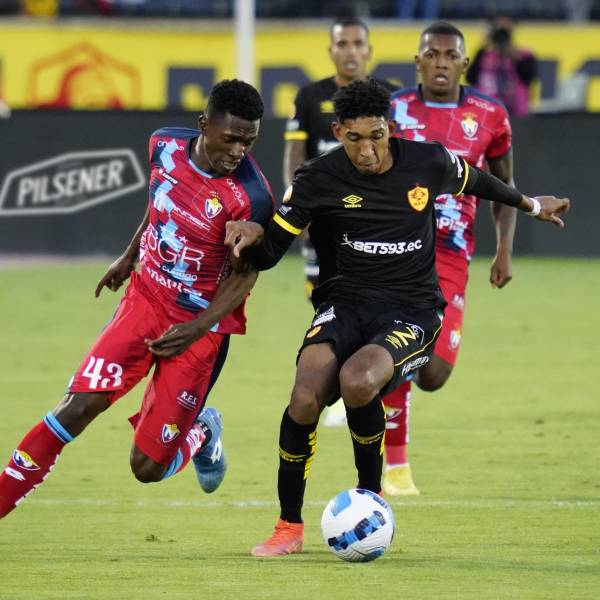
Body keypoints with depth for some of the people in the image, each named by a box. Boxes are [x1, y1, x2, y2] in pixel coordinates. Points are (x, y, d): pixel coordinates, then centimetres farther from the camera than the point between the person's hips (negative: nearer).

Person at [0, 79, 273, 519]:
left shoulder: (251, 197, -23)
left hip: (202, 326, -4)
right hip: (145, 299, 4)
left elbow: (245, 274, -12)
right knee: (79, 407, -13)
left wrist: (196, 330, -21)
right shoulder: (165, 145, -8)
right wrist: (130, 256, 25)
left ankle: (201, 434, 30)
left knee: (148, 467, -3)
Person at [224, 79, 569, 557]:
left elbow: (475, 181, 20)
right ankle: (289, 527, -7)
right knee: (306, 397, -27)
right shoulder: (320, 178, -5)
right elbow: (267, 254, 1)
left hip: (413, 313, -1)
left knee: (357, 380, -34)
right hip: (348, 302, 1)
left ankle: (370, 496, -6)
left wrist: (530, 204, 36)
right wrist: (251, 236, -23)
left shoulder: (430, 163, -5)